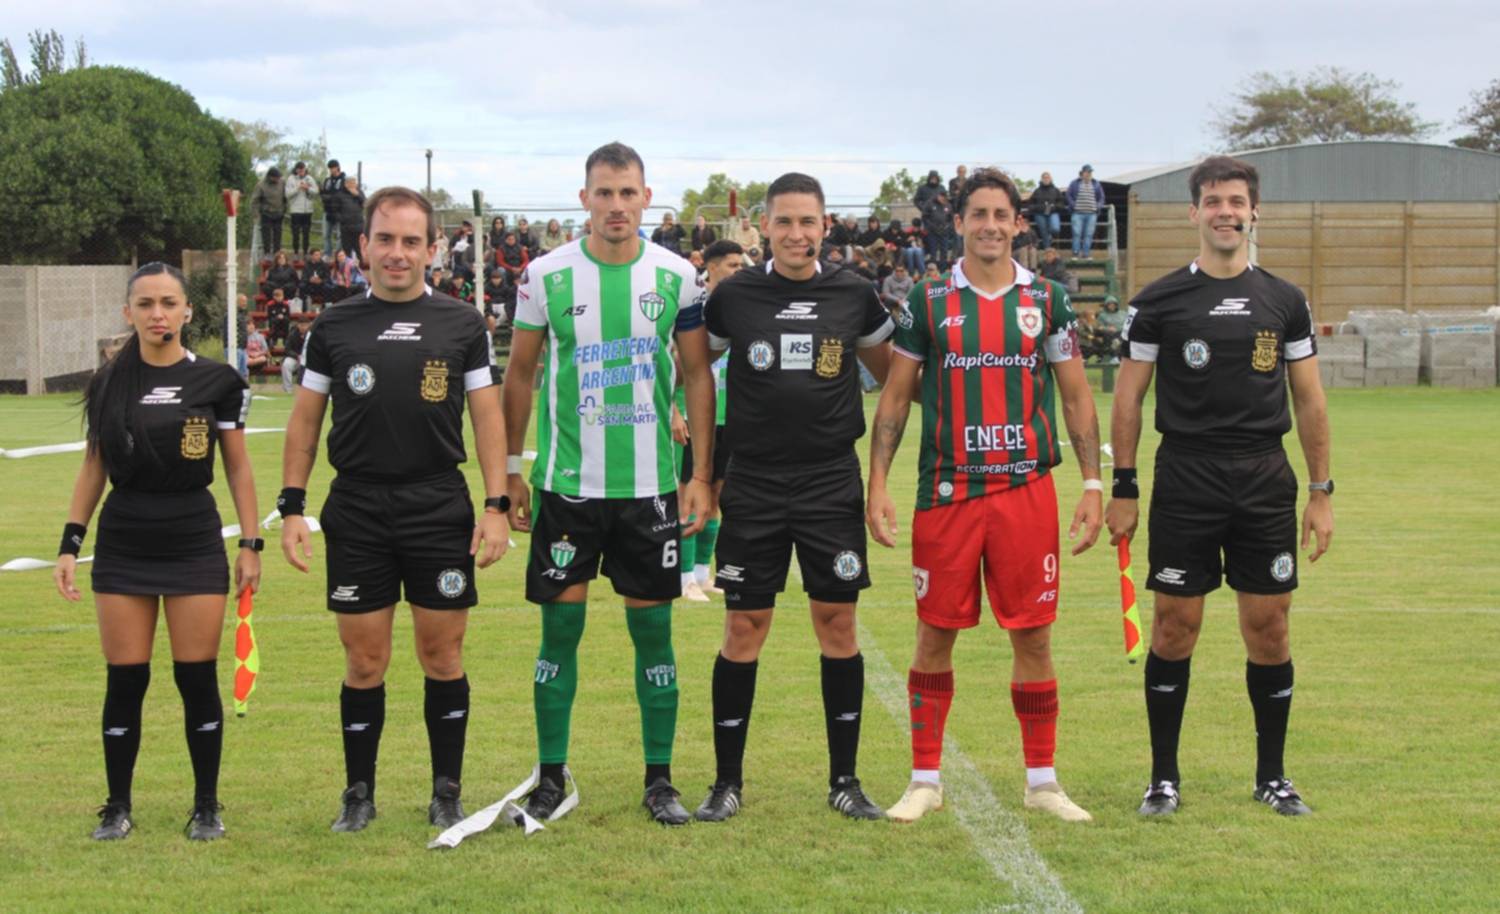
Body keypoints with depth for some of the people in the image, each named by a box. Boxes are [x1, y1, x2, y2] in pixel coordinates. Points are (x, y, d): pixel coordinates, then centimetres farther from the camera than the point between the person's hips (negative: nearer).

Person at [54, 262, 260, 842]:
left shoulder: (217, 381, -1)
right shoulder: (109, 384, 4)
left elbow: (238, 467, 4)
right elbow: (93, 468, 10)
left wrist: (251, 544, 0)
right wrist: (70, 543, 4)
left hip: (195, 543, -1)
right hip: (122, 546, 2)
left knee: (197, 678, 0)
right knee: (124, 680, 3)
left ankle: (206, 806, 13)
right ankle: (118, 808, 15)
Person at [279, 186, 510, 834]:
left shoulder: (462, 324, 5)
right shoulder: (334, 327, 6)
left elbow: (487, 416, 5)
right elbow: (305, 419, 9)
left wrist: (496, 505, -3)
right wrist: (291, 507, 2)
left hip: (440, 508, 0)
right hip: (356, 512, 1)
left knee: (442, 657, 4)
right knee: (364, 662, 4)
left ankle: (446, 792, 17)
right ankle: (359, 792, 18)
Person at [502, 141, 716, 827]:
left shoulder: (675, 276, 1)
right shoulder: (547, 275, -1)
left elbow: (698, 375, 6)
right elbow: (520, 374, 7)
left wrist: (702, 474, 0)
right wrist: (509, 472, 4)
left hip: (650, 484, 1)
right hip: (567, 483, -1)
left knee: (652, 628, 5)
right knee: (560, 626, 2)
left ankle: (660, 779, 15)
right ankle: (551, 777, 14)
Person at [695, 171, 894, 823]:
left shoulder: (854, 295, 3)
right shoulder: (734, 296, 0)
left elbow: (890, 372, 19)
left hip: (833, 483, 1)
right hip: (753, 485, -1)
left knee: (838, 624, 2)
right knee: (744, 627, 1)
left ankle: (845, 781, 14)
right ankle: (727, 781, 12)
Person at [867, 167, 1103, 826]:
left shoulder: (1047, 301, 7)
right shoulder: (928, 301, 5)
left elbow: (1075, 397, 10)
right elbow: (896, 396, 7)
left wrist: (1092, 484, 2)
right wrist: (877, 483, -1)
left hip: (1026, 490, 1)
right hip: (946, 493, 0)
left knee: (1033, 636, 4)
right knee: (935, 636, 4)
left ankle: (1042, 781, 15)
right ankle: (925, 780, 14)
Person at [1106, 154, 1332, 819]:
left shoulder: (1285, 302, 8)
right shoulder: (1159, 302, 1)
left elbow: (1309, 400, 10)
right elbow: (1128, 398, 3)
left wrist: (1321, 492, 6)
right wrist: (1123, 489, -1)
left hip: (1265, 482, 2)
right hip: (1184, 482, -2)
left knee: (1268, 626, 4)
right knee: (1175, 626, 0)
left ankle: (1272, 776, 18)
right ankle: (1164, 778, 12)